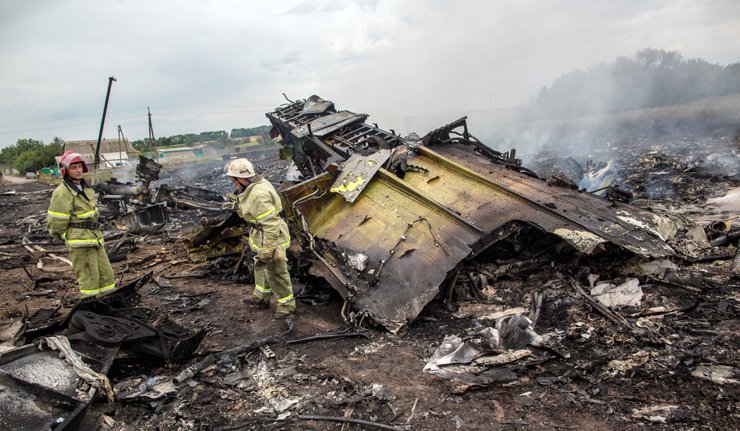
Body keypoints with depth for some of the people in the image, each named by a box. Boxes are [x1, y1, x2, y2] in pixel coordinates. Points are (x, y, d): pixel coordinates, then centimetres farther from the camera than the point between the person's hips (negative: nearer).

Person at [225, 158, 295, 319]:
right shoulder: (258, 183, -1)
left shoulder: (259, 195, -31)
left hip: (271, 240, -10)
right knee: (261, 269, 27)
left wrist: (267, 253, -27)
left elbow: (271, 226, -31)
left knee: (276, 274, 8)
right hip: (263, 237, 10)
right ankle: (261, 297, 48)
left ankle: (287, 305, 27)